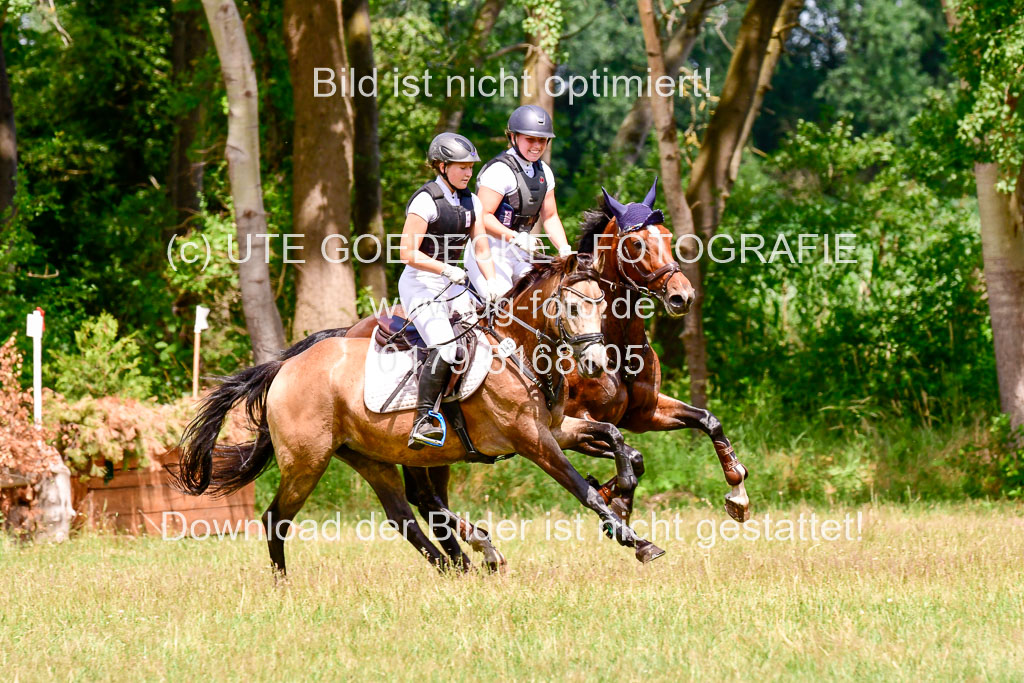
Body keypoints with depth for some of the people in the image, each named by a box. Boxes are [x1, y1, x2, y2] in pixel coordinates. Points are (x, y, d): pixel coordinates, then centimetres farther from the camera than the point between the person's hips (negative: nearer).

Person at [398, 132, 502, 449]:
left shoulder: (471, 202, 10)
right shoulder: (425, 201, -13)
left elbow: (481, 249, 12)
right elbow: (408, 253, -17)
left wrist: (491, 284, -3)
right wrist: (447, 270, -21)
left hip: (453, 286, 8)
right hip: (421, 284, -8)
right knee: (444, 348, -25)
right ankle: (422, 423, -27)